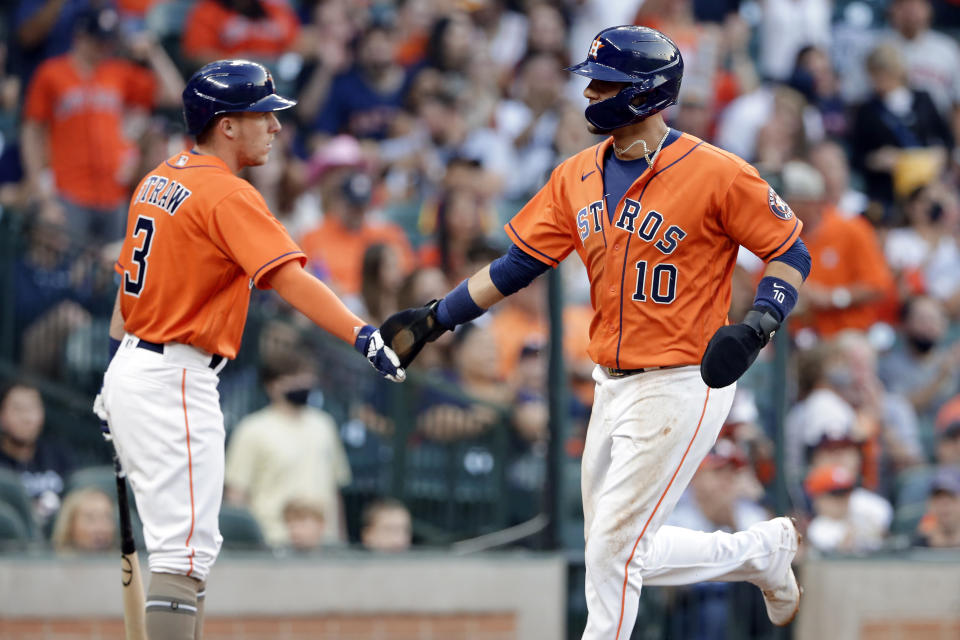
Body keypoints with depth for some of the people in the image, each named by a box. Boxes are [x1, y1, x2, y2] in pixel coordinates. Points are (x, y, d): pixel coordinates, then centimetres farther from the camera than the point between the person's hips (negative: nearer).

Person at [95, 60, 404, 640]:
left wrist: (118, 369, 26)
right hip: (176, 380, -10)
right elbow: (290, 280, -27)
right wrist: (363, 336, -35)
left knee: (187, 543, 16)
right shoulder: (227, 194, -15)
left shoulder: (160, 180, 12)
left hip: (132, 369, 10)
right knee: (187, 551, -12)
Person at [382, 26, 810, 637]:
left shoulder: (716, 173, -14)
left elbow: (792, 253, -7)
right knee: (621, 555, 13)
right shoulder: (578, 176, 6)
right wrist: (436, 318, 5)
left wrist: (759, 324, -23)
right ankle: (764, 550, 32)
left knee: (613, 549, -8)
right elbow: (519, 264, 10)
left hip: (681, 386, -8)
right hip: (613, 386, 8)